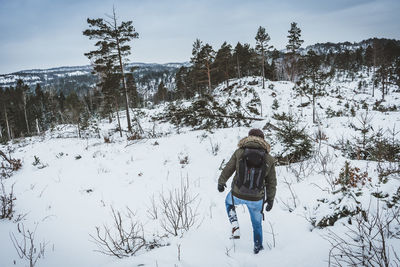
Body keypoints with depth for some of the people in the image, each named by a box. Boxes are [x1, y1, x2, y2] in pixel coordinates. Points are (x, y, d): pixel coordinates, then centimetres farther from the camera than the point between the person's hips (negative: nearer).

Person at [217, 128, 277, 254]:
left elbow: (228, 169, 2)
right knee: (257, 222, 27)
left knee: (229, 202, 35)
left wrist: (221, 183, 20)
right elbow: (272, 182, 3)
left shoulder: (239, 152, -7)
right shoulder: (269, 159, -3)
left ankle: (235, 228, 19)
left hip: (237, 194, -1)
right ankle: (258, 247, 44)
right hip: (256, 198, 1)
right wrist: (270, 199, 16)